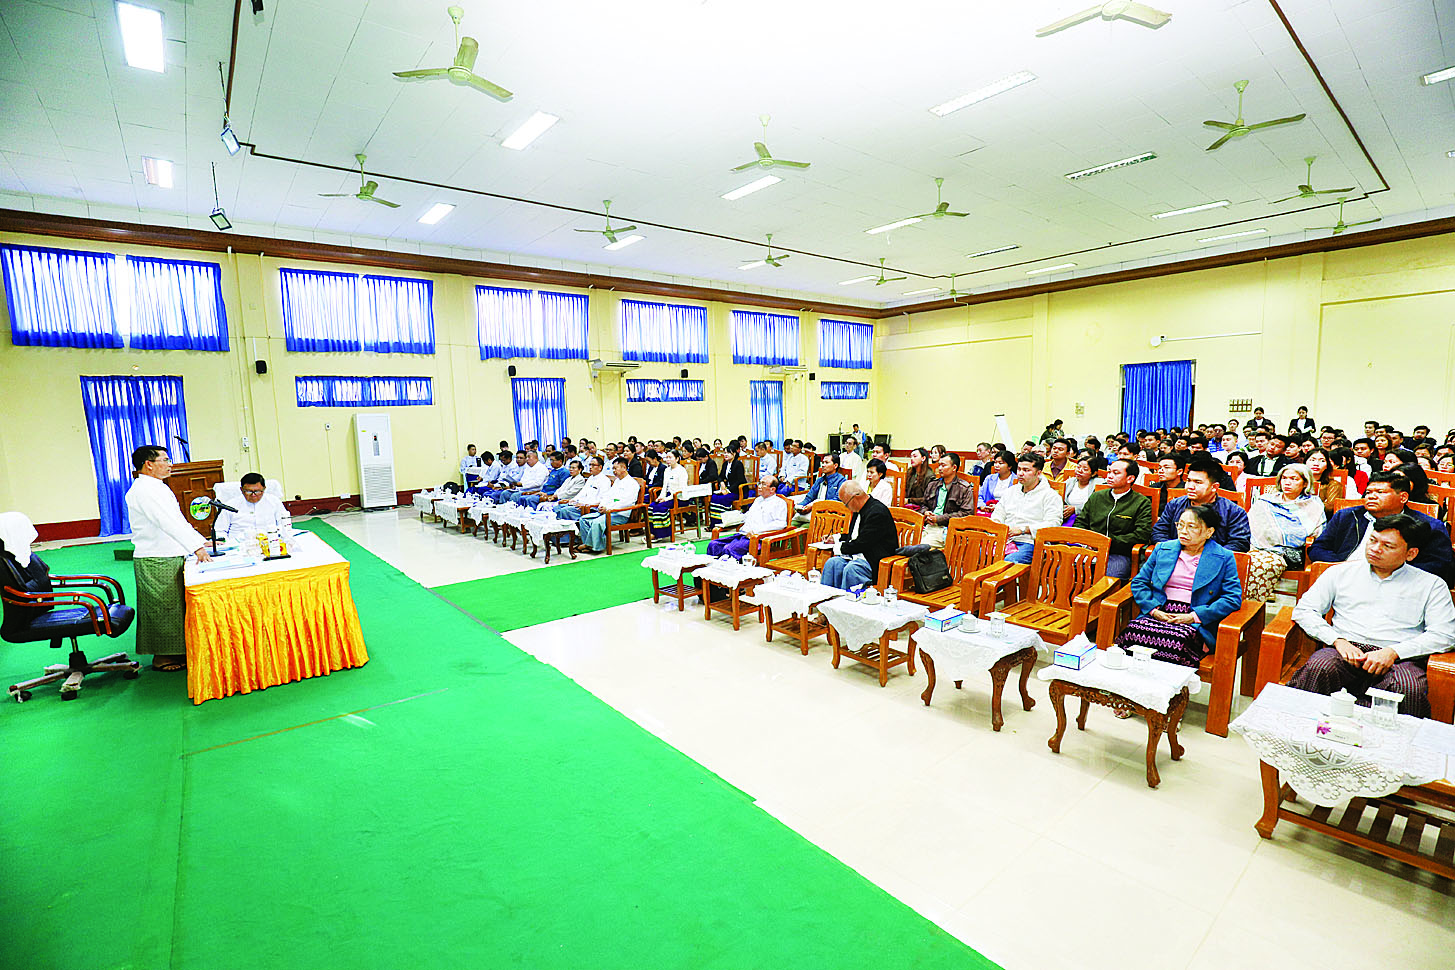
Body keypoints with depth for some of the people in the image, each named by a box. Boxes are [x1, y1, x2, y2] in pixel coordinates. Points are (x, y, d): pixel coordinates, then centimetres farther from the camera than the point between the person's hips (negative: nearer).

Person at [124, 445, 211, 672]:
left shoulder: (156, 487, 17)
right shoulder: (144, 489, -16)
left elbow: (177, 521, 20)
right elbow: (169, 523, -26)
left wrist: (202, 541, 15)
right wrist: (197, 547, -31)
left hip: (170, 558, 10)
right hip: (155, 562, -10)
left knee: (173, 607, 14)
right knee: (163, 608, -1)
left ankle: (173, 652, 23)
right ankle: (161, 658, 9)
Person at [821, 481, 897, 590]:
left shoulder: (877, 512, -18)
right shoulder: (859, 511, 13)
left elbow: (862, 543, -21)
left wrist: (841, 548, -8)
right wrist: (836, 539, 15)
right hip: (858, 555, 9)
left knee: (850, 569, -32)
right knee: (832, 563, -12)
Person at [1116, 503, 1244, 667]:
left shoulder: (1224, 558, 10)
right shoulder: (1162, 549, 19)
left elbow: (1233, 598, 1)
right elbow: (1139, 582, 18)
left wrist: (1193, 617, -10)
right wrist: (1153, 610, -1)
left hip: (1196, 624, -2)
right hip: (1159, 615, 3)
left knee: (1177, 641, -38)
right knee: (1132, 631, -32)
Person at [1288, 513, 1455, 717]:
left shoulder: (1430, 584, 17)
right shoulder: (1341, 572, 18)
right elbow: (1304, 610, 12)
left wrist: (1393, 652, -10)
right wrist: (1338, 641, -5)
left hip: (1399, 660, 0)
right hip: (1346, 650, 0)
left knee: (1410, 689, -37)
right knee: (1319, 667, -35)